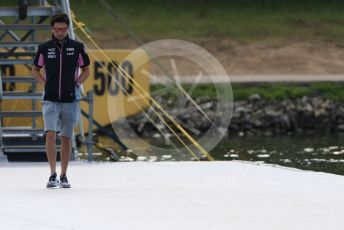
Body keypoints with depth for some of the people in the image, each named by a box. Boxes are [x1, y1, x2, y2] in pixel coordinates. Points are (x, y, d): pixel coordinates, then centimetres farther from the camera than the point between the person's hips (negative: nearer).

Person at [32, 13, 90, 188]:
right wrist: (44, 83, 0)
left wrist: (76, 84, -3)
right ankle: (53, 175, -12)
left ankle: (63, 177, 15)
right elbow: (35, 70, 15)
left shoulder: (77, 47, 0)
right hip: (50, 100, 0)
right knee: (50, 135, -15)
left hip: (70, 100, 0)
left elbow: (86, 70, 11)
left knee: (66, 139, 6)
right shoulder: (44, 48, 1)